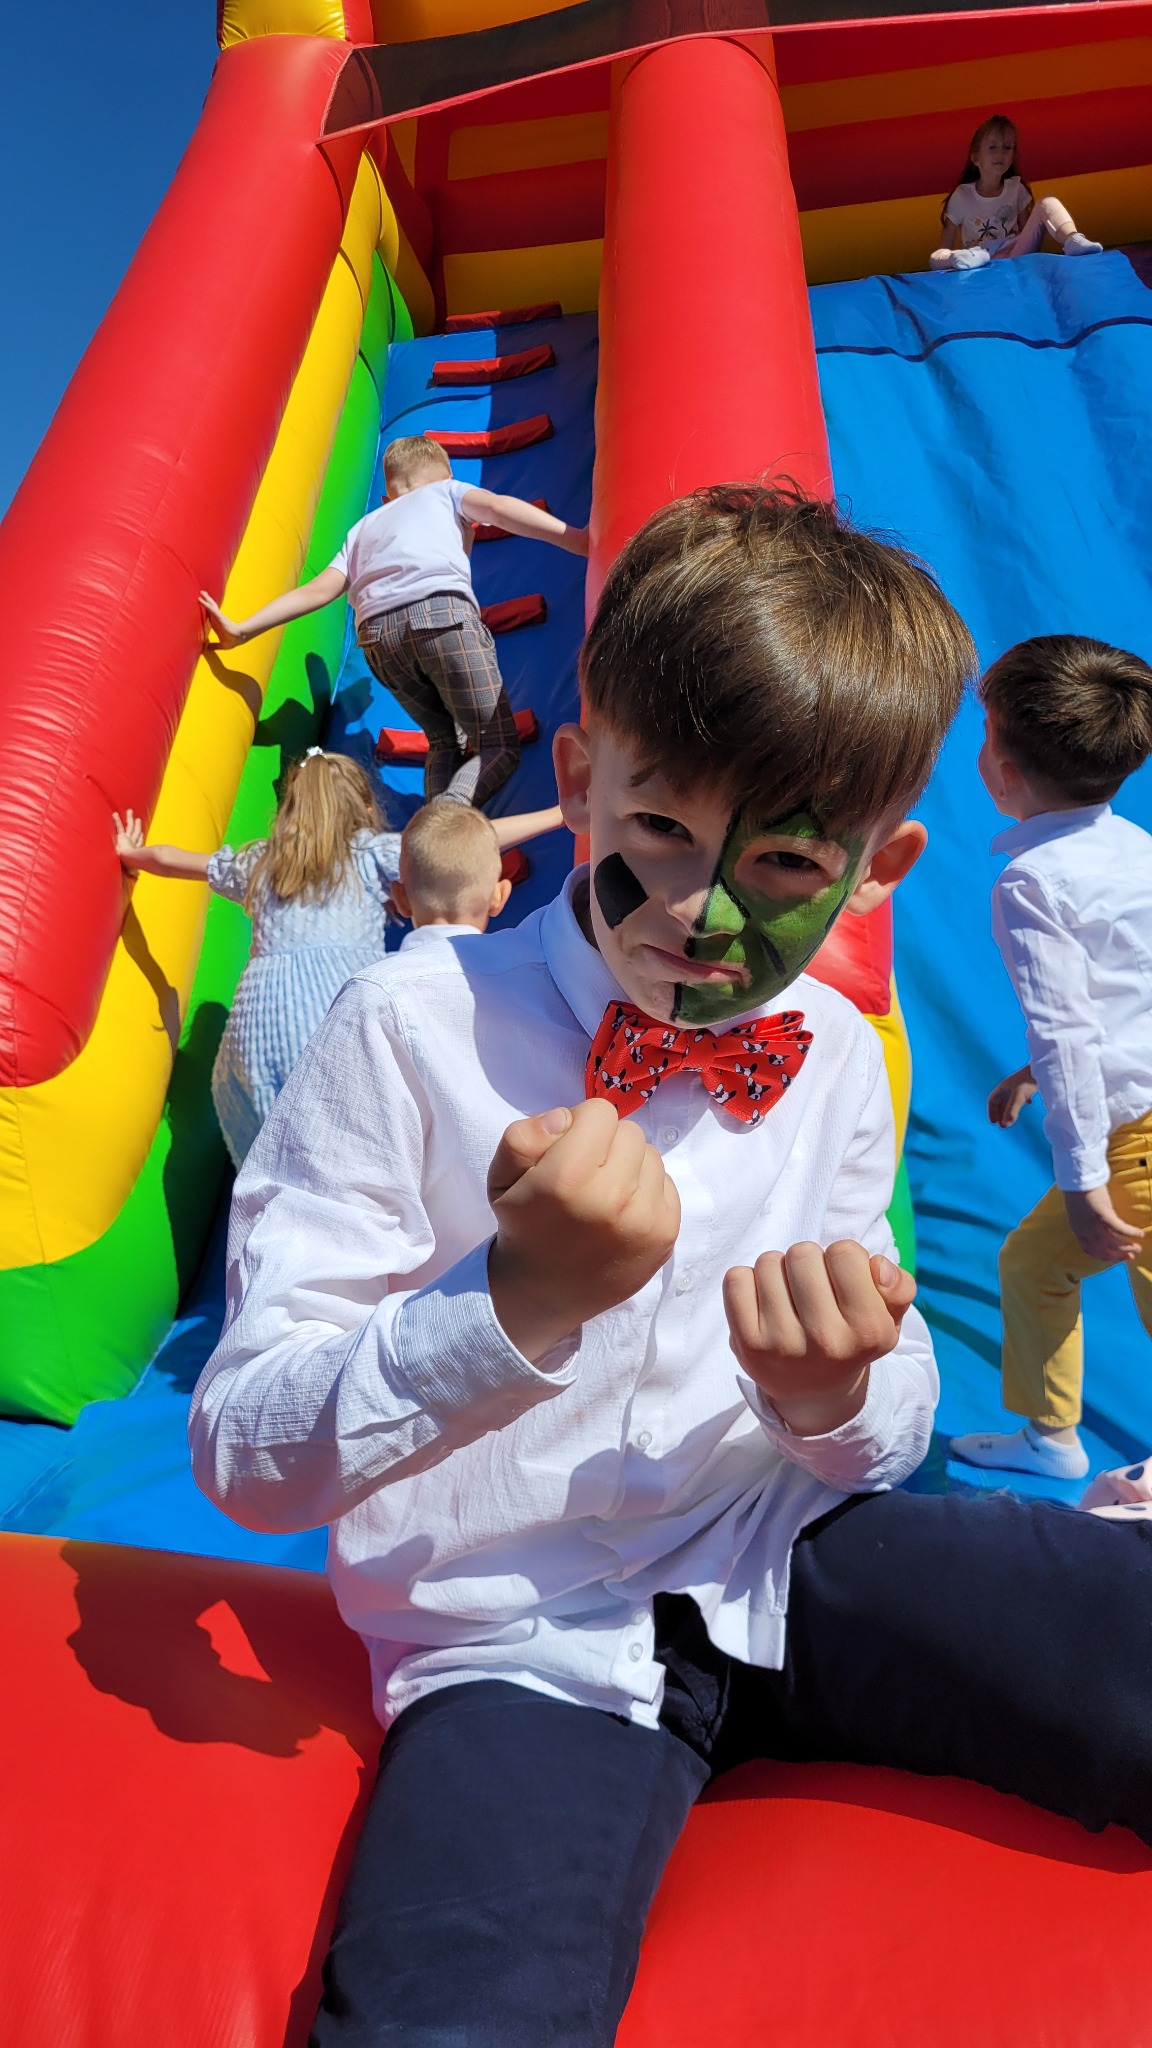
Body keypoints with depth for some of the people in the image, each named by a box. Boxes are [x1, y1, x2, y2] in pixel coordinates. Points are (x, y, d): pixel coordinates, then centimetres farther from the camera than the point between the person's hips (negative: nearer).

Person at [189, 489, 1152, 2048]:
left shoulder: (838, 1057, 0)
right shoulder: (414, 1027, -14)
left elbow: (886, 1439, 9)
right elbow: (243, 1458, -14)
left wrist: (840, 1394, -15)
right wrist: (516, 1304, -30)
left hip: (790, 1563, 4)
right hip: (532, 1644, -2)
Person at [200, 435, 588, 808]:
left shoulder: (364, 526, 36)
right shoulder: (447, 490, 29)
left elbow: (319, 589, 22)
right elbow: (497, 507, 9)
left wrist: (241, 630, 21)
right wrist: (576, 539, 0)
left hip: (377, 633, 4)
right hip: (443, 611, -4)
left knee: (446, 743, 19)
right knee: (498, 747, 1)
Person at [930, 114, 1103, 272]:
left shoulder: (1016, 188, 10)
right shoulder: (962, 195, 3)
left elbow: (1026, 227, 10)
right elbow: (948, 238, 4)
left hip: (1016, 254, 2)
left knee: (1046, 203, -15)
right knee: (935, 259, -28)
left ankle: (1073, 240, -39)